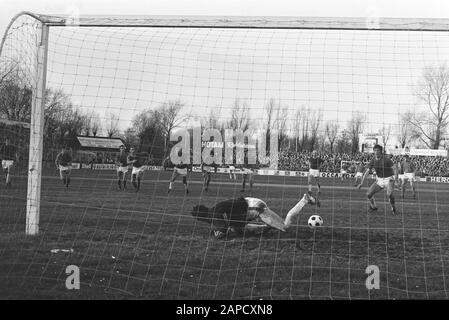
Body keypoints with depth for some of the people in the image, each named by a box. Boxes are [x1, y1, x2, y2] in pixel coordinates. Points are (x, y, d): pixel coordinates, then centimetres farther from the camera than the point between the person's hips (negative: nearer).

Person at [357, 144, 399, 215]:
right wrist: (362, 183, -12)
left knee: (389, 194, -30)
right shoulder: (373, 161, -5)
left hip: (388, 179, -5)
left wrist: (396, 178, -36)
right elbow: (367, 171, -6)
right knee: (368, 194, -2)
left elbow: (394, 168, -21)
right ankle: (373, 207, 25)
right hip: (379, 179, 5)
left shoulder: (386, 159, -18)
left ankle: (393, 208, -5)